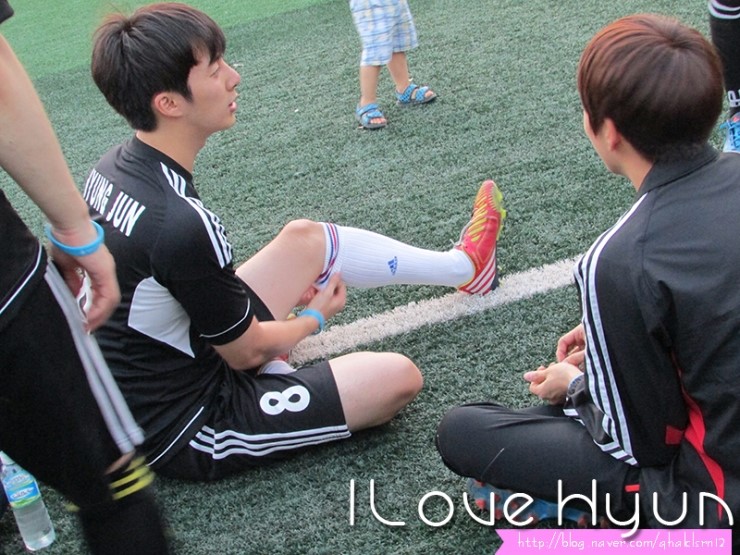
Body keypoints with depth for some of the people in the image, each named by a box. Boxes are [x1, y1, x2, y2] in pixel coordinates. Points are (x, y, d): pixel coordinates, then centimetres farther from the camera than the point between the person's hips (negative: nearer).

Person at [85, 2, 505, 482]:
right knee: (399, 377, -10)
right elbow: (247, 353, -18)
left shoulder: (113, 169, -7)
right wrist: (314, 318, 3)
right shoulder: (181, 223, -34)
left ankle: (463, 266, 28)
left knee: (305, 238, 12)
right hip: (184, 430, -8)